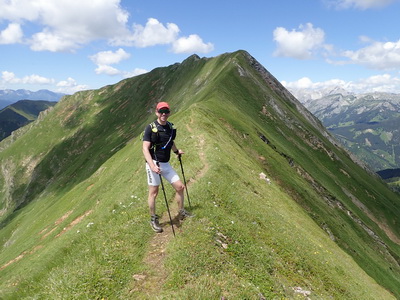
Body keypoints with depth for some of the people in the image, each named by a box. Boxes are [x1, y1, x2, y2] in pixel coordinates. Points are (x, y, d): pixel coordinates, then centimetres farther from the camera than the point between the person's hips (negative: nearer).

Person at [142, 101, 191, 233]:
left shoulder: (171, 127, 6)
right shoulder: (150, 128, -12)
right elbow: (145, 148, -18)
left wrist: (177, 151, 20)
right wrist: (152, 165, -28)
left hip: (166, 164, 6)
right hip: (154, 163, -6)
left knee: (180, 186, 6)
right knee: (153, 192, 3)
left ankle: (182, 212, 26)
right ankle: (153, 219, 20)